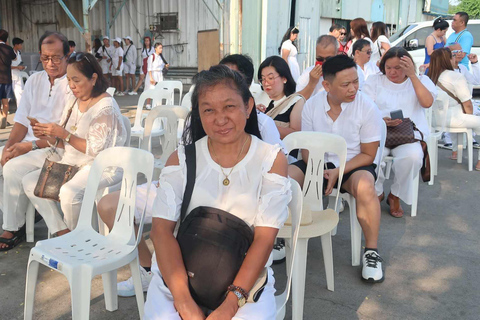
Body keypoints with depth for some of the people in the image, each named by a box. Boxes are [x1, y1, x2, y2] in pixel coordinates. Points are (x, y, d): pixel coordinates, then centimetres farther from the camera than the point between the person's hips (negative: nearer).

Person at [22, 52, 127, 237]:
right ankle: (62, 233, -5)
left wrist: (64, 134, -21)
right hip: (72, 163, 9)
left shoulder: (105, 107, -15)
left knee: (68, 192, -32)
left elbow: (97, 150, -18)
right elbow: (64, 143, 13)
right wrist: (50, 138, -8)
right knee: (30, 182, -4)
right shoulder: (74, 102, 9)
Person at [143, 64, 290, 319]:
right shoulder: (181, 159, 1)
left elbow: (265, 237, -9)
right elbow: (161, 229, -8)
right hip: (178, 274, 1)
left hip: (246, 278, 0)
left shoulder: (272, 160, -3)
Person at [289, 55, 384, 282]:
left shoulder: (367, 107, -12)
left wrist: (337, 172, -21)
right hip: (319, 163, 3)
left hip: (354, 164, -3)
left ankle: (371, 252, -18)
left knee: (365, 187, -36)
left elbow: (368, 154, -9)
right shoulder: (312, 105, -5)